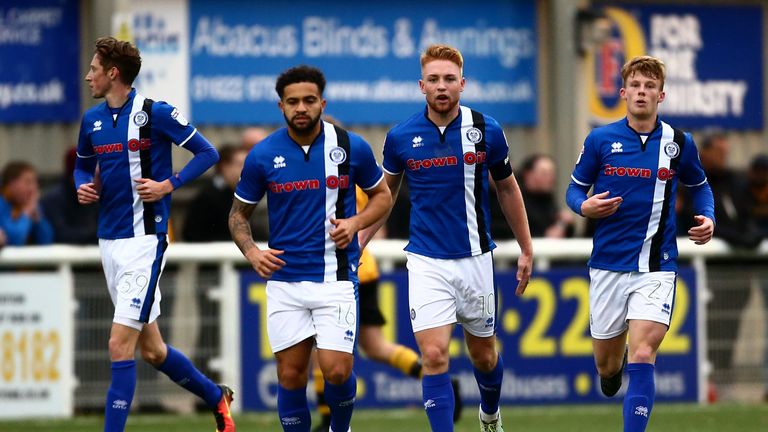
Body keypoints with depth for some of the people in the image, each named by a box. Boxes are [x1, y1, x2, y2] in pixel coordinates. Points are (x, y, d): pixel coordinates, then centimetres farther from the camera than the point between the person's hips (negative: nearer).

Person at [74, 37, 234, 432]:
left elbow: (207, 153, -4)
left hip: (145, 239, -7)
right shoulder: (92, 119, 10)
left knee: (120, 345, -14)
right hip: (108, 240, 7)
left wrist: (169, 185, -15)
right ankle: (216, 396, 35)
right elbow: (82, 164, 26)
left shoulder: (156, 113, -9)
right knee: (151, 349, 15)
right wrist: (82, 187, 4)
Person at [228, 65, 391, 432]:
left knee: (336, 370, -11)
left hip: (336, 275, -1)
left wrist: (356, 222, -8)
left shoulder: (351, 147, -2)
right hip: (284, 280, 1)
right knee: (291, 375, 1)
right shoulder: (263, 155, -1)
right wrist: (251, 252, -8)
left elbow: (382, 195, 12)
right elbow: (239, 213, 10)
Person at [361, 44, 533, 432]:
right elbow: (386, 193, 13)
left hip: (475, 258, 1)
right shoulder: (401, 137, -4)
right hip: (427, 263, -1)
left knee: (483, 354, 16)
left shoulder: (486, 130, -4)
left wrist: (526, 249, 12)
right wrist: (356, 243, 8)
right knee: (434, 357, -14)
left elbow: (507, 188, 9)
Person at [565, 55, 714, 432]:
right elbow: (575, 189, 8)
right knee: (607, 364, 13)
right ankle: (614, 365, 50)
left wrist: (707, 218, 0)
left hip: (656, 267, -1)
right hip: (608, 264, 1)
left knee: (642, 357, -18)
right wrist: (585, 206, -15)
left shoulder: (679, 144, 1)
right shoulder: (600, 140, -1)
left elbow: (698, 185, 19)